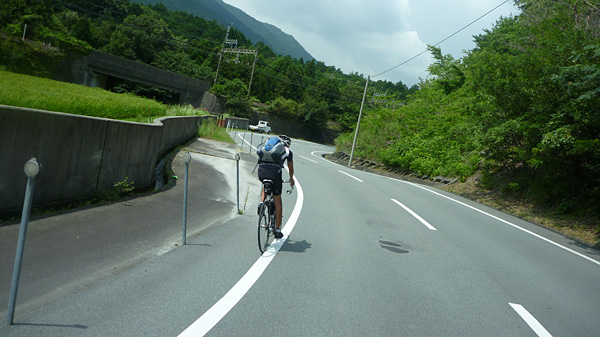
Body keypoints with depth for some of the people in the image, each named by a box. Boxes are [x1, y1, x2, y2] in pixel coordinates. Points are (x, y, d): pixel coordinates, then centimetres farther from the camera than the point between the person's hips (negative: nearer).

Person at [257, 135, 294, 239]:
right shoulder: (288, 151, 23)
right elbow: (290, 168, 37)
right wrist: (291, 179, 55)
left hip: (261, 172, 3)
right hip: (275, 173, -3)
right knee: (277, 201, 11)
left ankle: (261, 204, 13)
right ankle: (277, 230, 16)